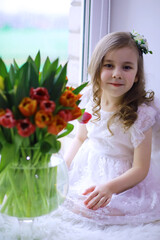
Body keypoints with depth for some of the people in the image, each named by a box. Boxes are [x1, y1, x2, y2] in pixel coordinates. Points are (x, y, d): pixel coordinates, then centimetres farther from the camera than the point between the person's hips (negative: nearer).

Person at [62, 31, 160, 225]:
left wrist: (109, 187, -33)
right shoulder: (91, 100, -8)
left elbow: (140, 169, -19)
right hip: (87, 168, 6)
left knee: (86, 209, -24)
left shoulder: (140, 114, -24)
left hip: (121, 178, -5)